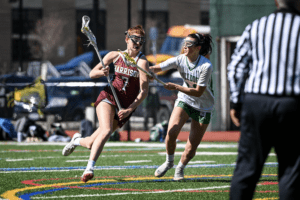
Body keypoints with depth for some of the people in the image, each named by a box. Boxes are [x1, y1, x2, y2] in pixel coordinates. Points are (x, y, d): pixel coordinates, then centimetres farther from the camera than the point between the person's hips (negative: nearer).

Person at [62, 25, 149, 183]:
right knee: (106, 130, -30)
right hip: (108, 97, 0)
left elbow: (144, 91, -14)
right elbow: (92, 74, 11)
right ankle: (90, 168, -25)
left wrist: (129, 109, -24)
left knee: (91, 144, -5)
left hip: (126, 107, 0)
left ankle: (78, 140, 29)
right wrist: (102, 72, -12)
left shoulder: (142, 62, -7)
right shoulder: (114, 56, 4)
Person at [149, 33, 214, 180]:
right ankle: (169, 162, 9)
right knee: (171, 133, -20)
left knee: (191, 149, -3)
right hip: (184, 101, 3)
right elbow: (157, 68, -20)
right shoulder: (180, 60, -12)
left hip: (203, 107, -3)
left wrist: (176, 87, -31)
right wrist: (149, 70, -43)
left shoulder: (206, 66, -24)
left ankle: (180, 168, 29)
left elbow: (198, 92, -24)